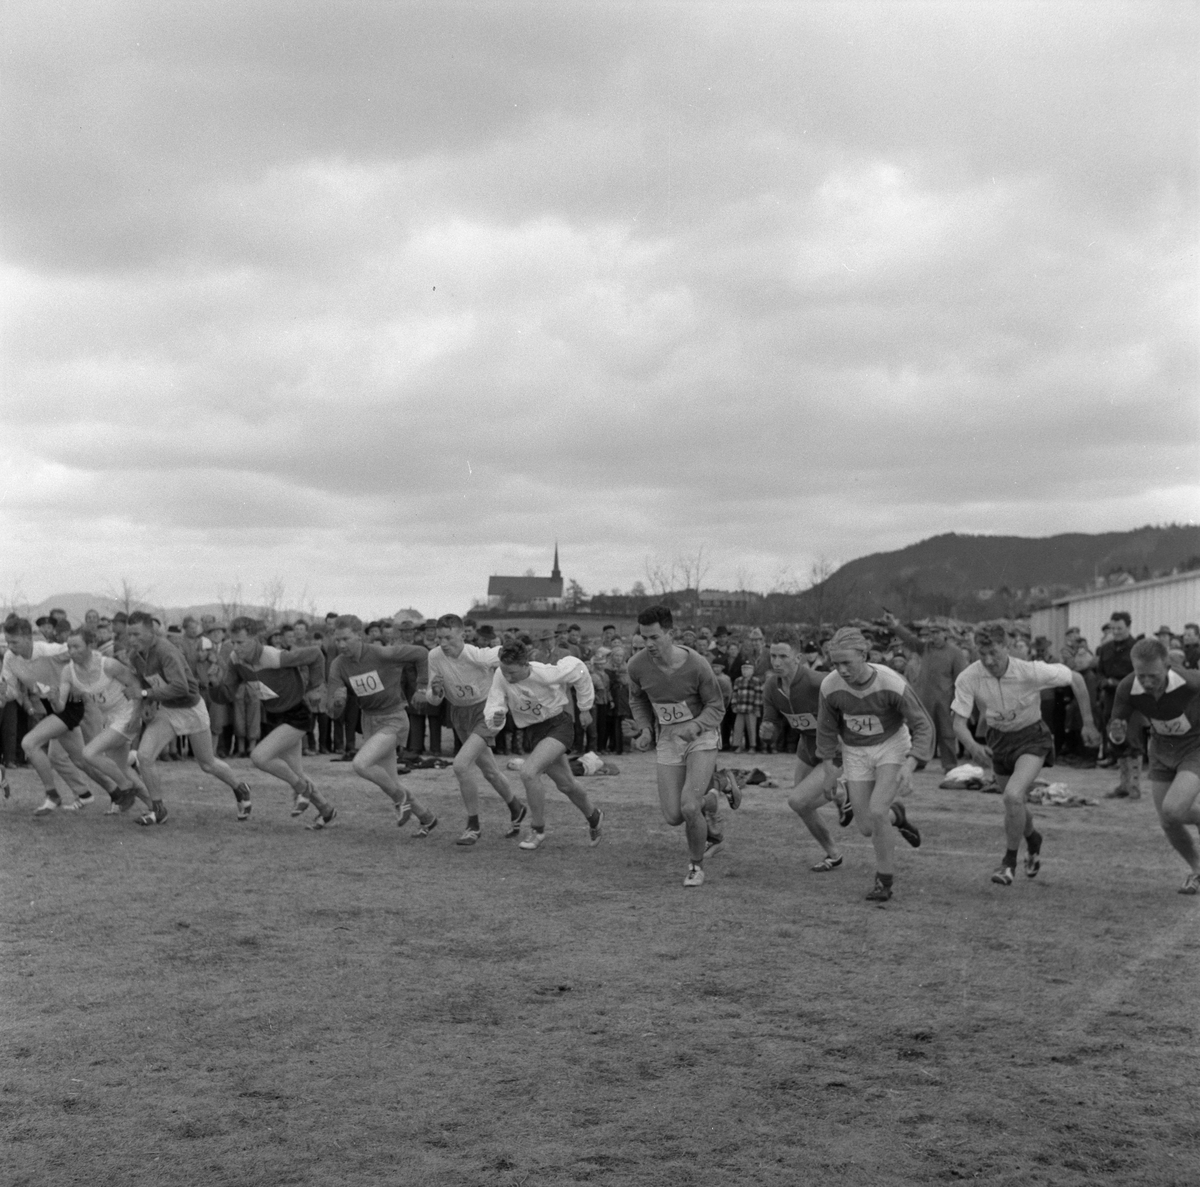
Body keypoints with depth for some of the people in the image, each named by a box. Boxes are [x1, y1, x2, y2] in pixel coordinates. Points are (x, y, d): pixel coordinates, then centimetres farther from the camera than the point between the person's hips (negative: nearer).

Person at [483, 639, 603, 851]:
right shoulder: (500, 677, -18)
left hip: (558, 724, -5)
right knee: (565, 784, 15)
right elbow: (492, 708, -17)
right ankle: (594, 818, 43)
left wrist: (585, 708, 0)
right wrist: (495, 718, -43)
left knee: (528, 772, -24)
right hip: (535, 731, 5)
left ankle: (537, 829, -6)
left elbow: (577, 669, -11)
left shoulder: (545, 674, -28)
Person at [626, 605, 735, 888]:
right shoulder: (637, 665, -13)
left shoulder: (697, 664, -22)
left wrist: (695, 726, -28)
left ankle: (696, 865, 7)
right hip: (668, 740, 4)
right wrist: (645, 729, -7)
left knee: (689, 806, -19)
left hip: (702, 737, -4)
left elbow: (716, 706, -9)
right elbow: (637, 699, 9)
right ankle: (709, 799, 34)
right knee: (673, 816, -1)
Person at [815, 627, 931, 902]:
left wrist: (909, 765, -31)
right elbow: (826, 725, -1)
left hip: (892, 745, -3)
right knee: (867, 828, 0)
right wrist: (828, 766, 4)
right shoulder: (830, 686, -21)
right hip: (856, 752, 3)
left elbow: (923, 726, -19)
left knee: (876, 812, -21)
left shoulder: (893, 684, -29)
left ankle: (884, 880, 1)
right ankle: (895, 814, 36)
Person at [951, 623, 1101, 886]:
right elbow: (959, 722, -18)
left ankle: (1010, 861, -3)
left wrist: (1088, 724, -7)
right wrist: (973, 746, -39)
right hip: (997, 739, 4)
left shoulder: (1031, 671, -27)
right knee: (1015, 803, 18)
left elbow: (1076, 679, -11)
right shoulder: (968, 678, -21)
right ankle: (1033, 840, 54)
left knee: (1013, 796, -25)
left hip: (1031, 737, -4)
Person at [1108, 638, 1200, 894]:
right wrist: (1116, 733, -37)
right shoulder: (1127, 689, -24)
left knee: (1172, 811, -24)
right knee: (1168, 824, 4)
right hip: (1161, 749, 4)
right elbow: (1115, 734, -12)